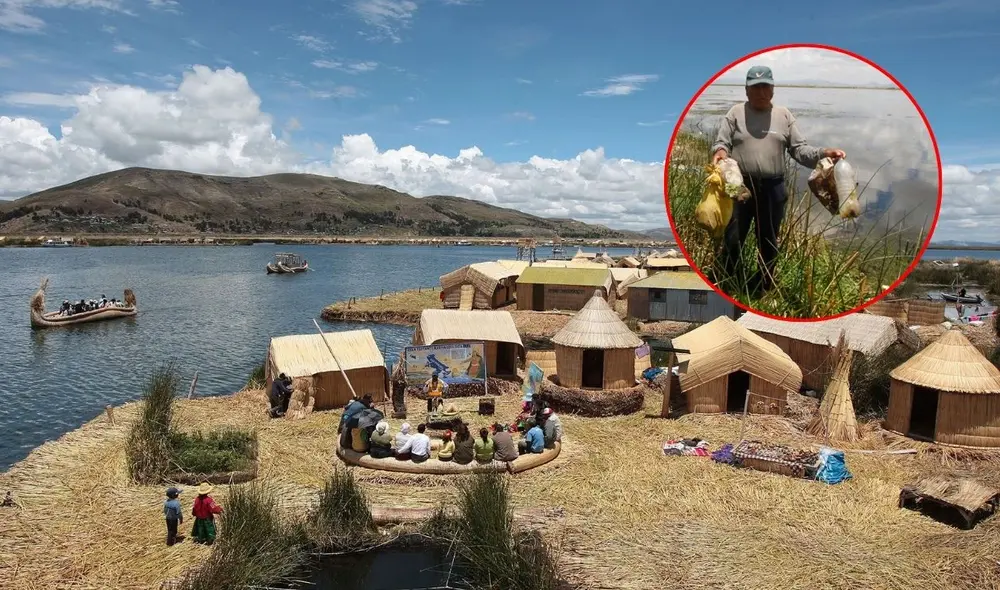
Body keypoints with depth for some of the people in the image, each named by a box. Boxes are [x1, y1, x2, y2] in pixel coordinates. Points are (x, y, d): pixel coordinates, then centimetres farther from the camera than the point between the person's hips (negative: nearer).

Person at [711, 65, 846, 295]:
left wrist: (823, 153, -13)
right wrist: (720, 152, -26)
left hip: (772, 188, 2)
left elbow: (800, 149, 5)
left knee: (768, 242, 12)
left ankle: (764, 289, 27)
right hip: (739, 186, -2)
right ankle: (727, 289, 17)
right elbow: (721, 142, -1)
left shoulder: (784, 115, 9)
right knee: (732, 240, 1)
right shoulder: (736, 113, 3)